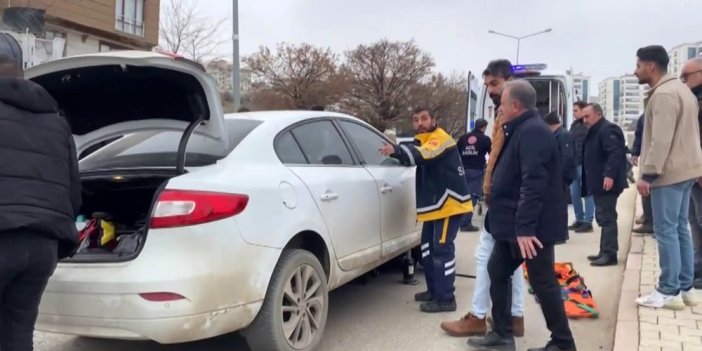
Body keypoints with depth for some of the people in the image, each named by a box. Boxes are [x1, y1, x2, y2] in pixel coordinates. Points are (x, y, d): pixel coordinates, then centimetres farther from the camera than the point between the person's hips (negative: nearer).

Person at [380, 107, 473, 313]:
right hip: (435, 205, 10)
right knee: (427, 248, 15)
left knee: (442, 249, -11)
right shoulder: (425, 141, 19)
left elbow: (422, 155, -34)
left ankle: (445, 299, -6)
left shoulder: (440, 139, -14)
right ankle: (434, 290, 27)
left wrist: (396, 150, -49)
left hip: (450, 203, -10)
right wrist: (396, 151, 8)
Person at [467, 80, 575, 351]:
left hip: (532, 227, -11)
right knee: (497, 272, 15)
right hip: (514, 225, 11)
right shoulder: (521, 130, 15)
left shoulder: (533, 131, -18)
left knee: (543, 284, -1)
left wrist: (525, 227, -31)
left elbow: (533, 184, -27)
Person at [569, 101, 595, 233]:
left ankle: (588, 222, 4)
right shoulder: (574, 125, 15)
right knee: (574, 193, 11)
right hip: (574, 164, 8)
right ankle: (579, 219, 21)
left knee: (587, 193, -2)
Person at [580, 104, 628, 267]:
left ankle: (610, 254, -6)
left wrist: (609, 175, -32)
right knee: (603, 217, 14)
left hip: (607, 183, -11)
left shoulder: (608, 129, -13)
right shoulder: (594, 132, 20)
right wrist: (590, 182, 22)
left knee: (607, 217, -9)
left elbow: (616, 152, -25)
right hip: (599, 183, 11)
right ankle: (605, 252, 20)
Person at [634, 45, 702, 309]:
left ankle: (668, 292, 0)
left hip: (669, 172, -10)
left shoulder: (663, 94, -16)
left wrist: (648, 174, -20)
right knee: (680, 228, 13)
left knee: (666, 231, -5)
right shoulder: (680, 89, 17)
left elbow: (661, 140, -23)